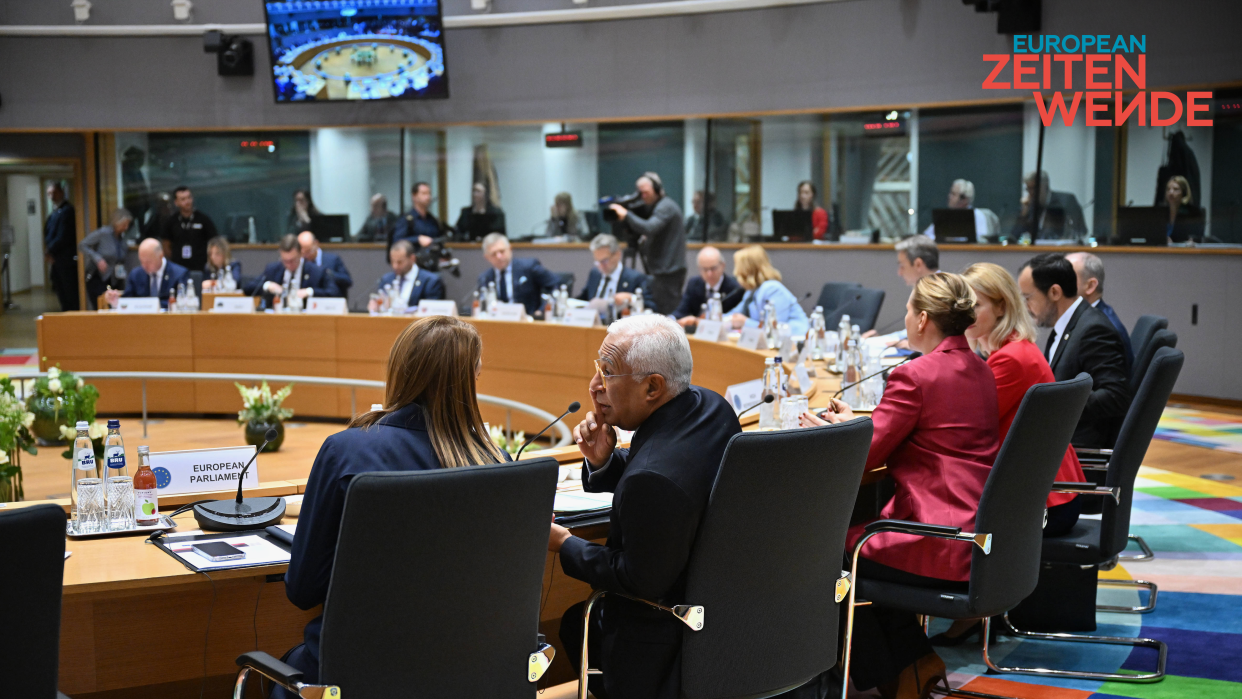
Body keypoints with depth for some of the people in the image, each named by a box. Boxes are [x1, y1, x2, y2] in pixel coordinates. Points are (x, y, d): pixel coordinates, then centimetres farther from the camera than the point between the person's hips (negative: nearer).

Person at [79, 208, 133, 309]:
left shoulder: (122, 238, 8)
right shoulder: (102, 233, -9)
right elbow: (82, 245, -9)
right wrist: (97, 259, -19)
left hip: (113, 280, 5)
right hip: (97, 279, -5)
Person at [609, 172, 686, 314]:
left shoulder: (665, 207, -11)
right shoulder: (654, 206, 20)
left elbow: (649, 228, -27)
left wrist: (626, 215, -21)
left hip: (668, 271, -10)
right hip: (662, 269, 10)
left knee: (664, 312, -11)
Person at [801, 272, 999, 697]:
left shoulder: (915, 376, -16)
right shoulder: (980, 372, 11)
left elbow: (864, 457, -9)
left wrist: (829, 431, 11)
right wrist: (854, 423, 23)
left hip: (945, 549, -9)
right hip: (982, 535, 9)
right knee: (867, 535, 24)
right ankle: (913, 662, 26)